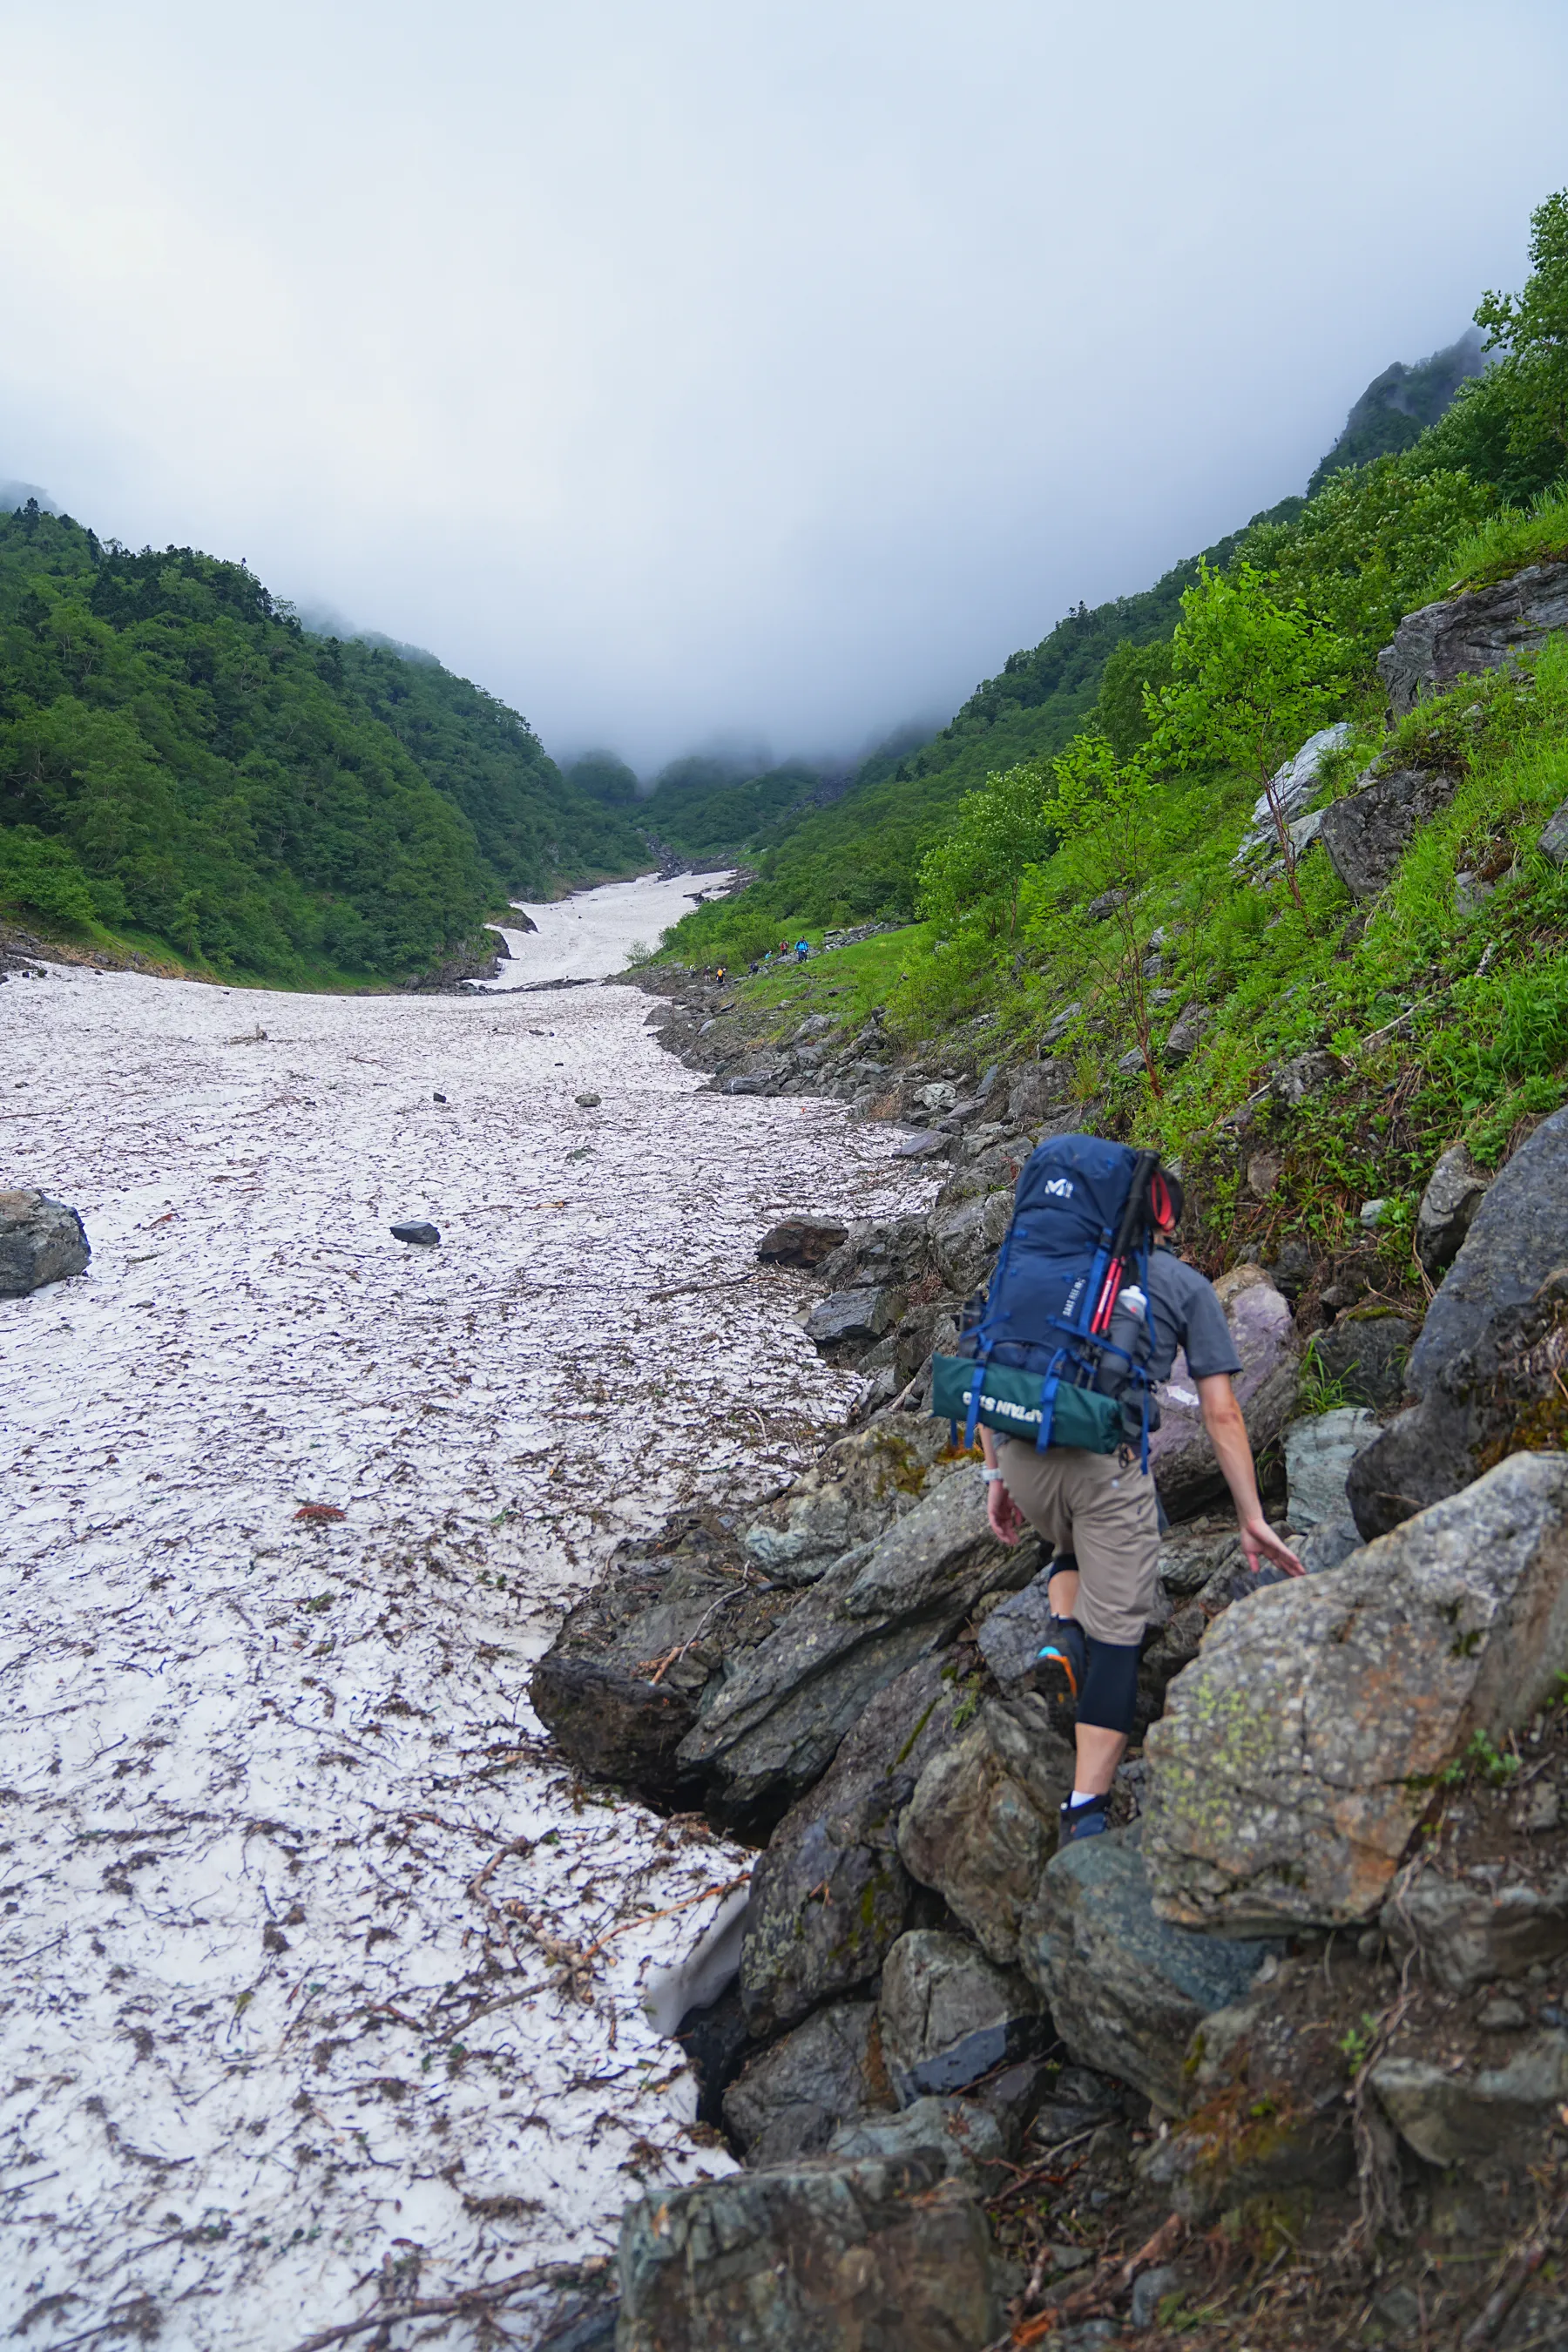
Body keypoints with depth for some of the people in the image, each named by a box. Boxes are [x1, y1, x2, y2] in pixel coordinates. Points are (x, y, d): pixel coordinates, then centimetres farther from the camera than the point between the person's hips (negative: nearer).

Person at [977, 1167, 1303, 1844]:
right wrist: (1253, 1521, 14)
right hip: (1107, 1463, -3)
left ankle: (1061, 1631, 8)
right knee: (1116, 1631, 7)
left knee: (1074, 1542, 35)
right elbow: (1222, 1415, 9)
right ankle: (1085, 1813, 5)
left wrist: (995, 1477, 20)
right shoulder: (1186, 1286, 14)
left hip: (1022, 1454, 3)